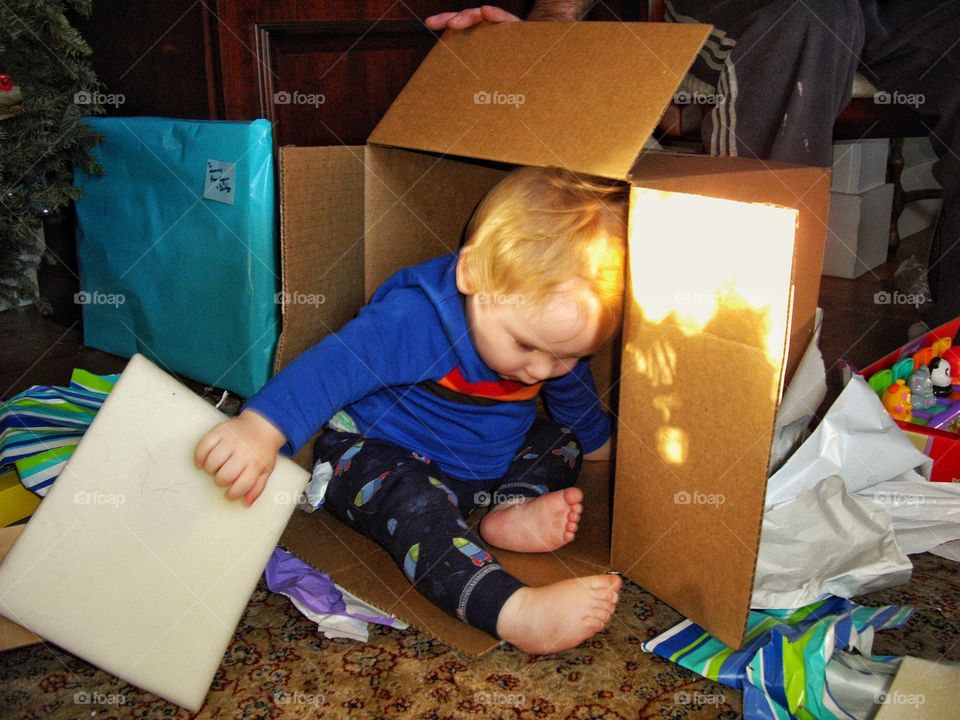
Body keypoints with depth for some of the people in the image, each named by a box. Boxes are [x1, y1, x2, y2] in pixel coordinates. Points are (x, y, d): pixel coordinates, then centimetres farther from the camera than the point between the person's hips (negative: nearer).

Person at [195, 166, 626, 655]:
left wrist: (596, 442, 28)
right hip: (379, 455, -7)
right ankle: (514, 611, -51)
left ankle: (515, 508, -21)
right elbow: (336, 362, -46)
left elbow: (576, 397, 12)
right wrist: (261, 427, -60)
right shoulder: (416, 318, -34)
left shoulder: (555, 334, -9)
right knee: (414, 501, -36)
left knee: (563, 438, 6)